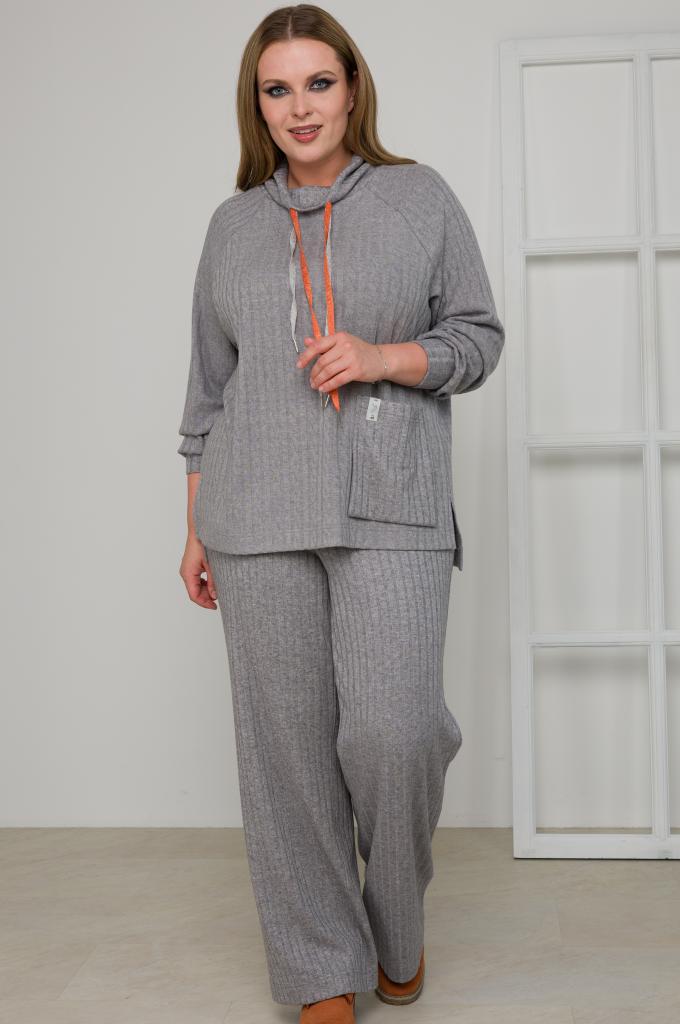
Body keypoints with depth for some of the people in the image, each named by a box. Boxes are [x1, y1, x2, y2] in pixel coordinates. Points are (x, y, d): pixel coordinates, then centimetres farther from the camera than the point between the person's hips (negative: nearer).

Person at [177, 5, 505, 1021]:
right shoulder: (233, 224, 15)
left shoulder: (422, 196, 9)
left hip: (392, 510, -2)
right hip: (260, 518, 2)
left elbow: (479, 336, 9)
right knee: (286, 747, 2)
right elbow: (208, 385, 16)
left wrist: (384, 357, -10)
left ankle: (398, 927, 21)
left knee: (393, 729, -11)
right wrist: (195, 528, 13)